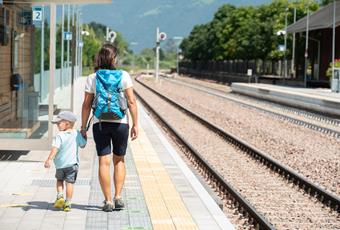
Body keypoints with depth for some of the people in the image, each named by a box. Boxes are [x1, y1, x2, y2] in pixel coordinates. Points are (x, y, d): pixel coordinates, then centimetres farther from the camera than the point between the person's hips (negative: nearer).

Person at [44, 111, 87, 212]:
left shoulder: (59, 136, -11)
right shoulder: (77, 134, 0)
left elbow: (55, 148, -24)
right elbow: (83, 145, 12)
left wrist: (49, 159, -30)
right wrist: (83, 136, 29)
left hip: (60, 164, -1)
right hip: (72, 163, 1)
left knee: (59, 180, 22)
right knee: (69, 182, 3)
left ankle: (60, 196, 6)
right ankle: (67, 203, 0)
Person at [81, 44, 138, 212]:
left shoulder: (92, 78, -1)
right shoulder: (123, 76, -4)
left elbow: (86, 105, 0)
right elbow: (131, 101, -6)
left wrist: (84, 127, 7)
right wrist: (135, 124, 1)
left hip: (100, 123, 0)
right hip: (120, 122, 0)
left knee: (104, 162, 3)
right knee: (119, 160, 15)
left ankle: (108, 201, 2)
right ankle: (118, 197, 9)